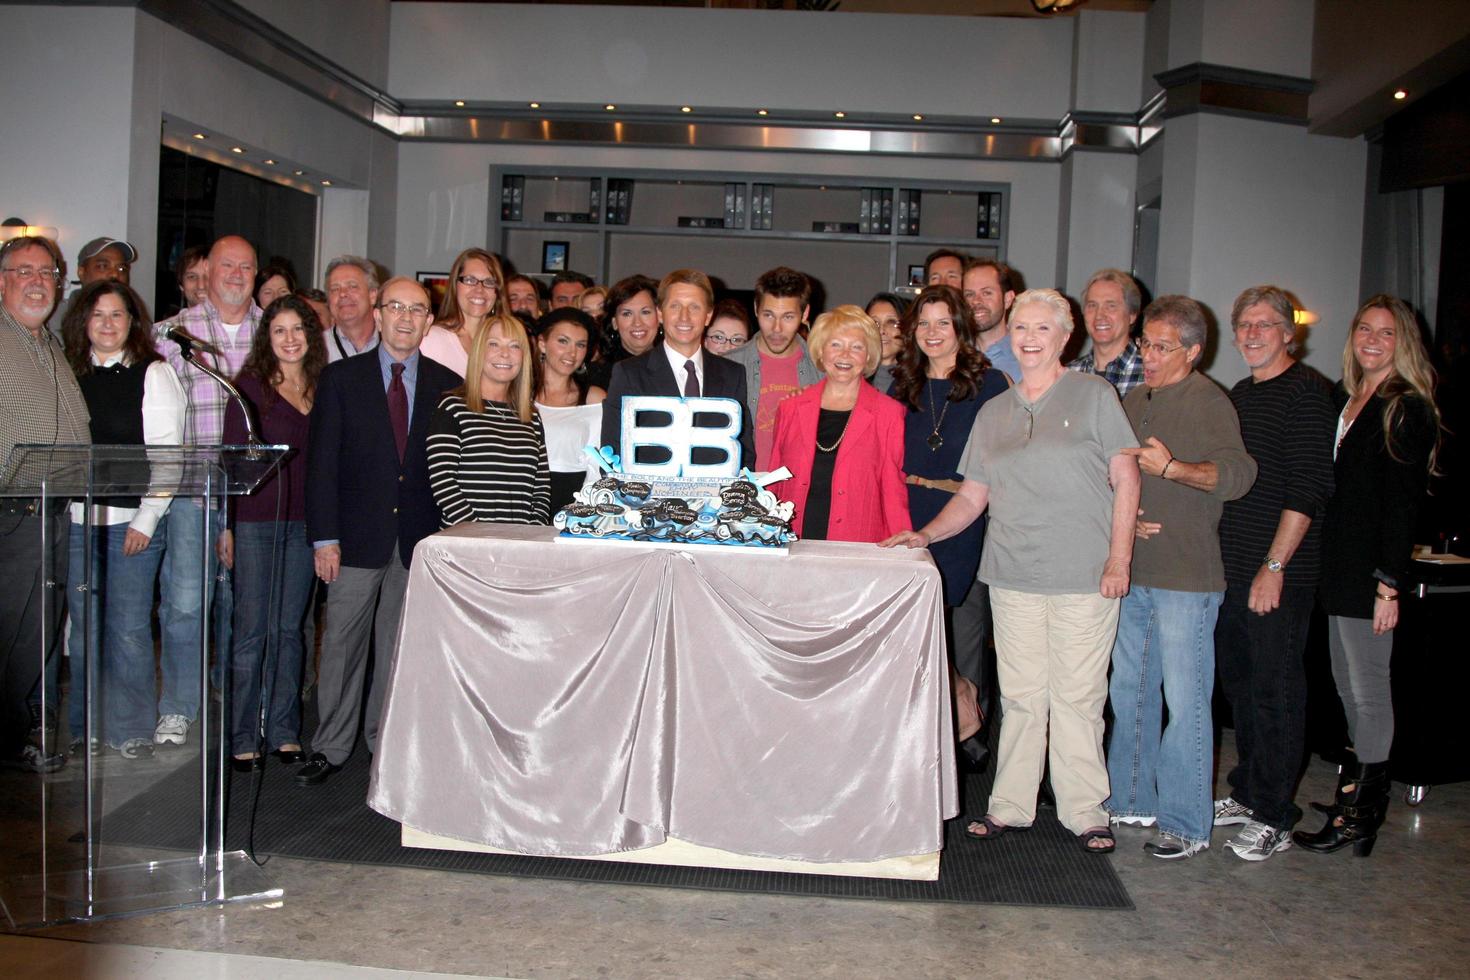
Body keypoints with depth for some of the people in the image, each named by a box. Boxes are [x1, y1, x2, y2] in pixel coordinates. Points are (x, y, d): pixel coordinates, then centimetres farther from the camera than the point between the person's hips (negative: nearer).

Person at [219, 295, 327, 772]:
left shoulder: (323, 387, 10)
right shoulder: (249, 385, -1)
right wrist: (226, 525, -8)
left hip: (305, 522, 3)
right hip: (256, 521, -3)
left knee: (290, 629, 9)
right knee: (252, 630, 1)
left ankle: (284, 731, 17)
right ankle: (243, 737, 9)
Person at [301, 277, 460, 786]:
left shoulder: (446, 385, 6)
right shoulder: (341, 377, 2)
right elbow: (322, 462, -1)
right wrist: (324, 537, -8)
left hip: (420, 538, 1)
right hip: (357, 534, -1)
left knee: (400, 643, 9)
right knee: (343, 642, 3)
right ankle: (331, 747, 15)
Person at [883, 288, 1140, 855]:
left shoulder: (1094, 396, 3)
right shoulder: (993, 413, 14)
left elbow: (1125, 479, 0)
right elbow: (972, 496, 15)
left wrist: (1119, 558, -7)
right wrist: (925, 535, 0)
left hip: (1083, 575, -3)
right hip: (1013, 576, 3)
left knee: (1078, 696, 1)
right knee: (1019, 697, 7)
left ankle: (1084, 813, 13)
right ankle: (1011, 807, 16)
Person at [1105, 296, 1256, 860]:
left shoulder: (1209, 402, -7)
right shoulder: (1134, 400, 16)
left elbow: (1238, 474, -19)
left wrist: (1171, 467, -30)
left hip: (1185, 578, -8)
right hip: (1131, 572, 8)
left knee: (1185, 700, -5)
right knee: (1129, 692, 14)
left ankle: (1185, 823, 4)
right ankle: (1131, 800, 27)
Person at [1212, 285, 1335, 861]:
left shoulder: (1305, 392, -11)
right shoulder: (1240, 394, 14)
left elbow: (1309, 489, -17)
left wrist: (1275, 566, -19)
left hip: (1280, 574, -8)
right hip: (1233, 567, 8)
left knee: (1275, 691, -1)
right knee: (1238, 679, 15)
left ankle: (1274, 818, 9)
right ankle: (1248, 792, 29)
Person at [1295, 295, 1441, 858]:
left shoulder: (1409, 411, -9)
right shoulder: (1343, 400, 13)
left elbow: (1402, 506, -14)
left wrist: (1390, 584, -17)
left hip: (1370, 576, -8)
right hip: (1339, 571, 8)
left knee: (1366, 691, 0)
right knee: (1349, 688, 14)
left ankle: (1358, 813, 8)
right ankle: (1365, 800, 26)